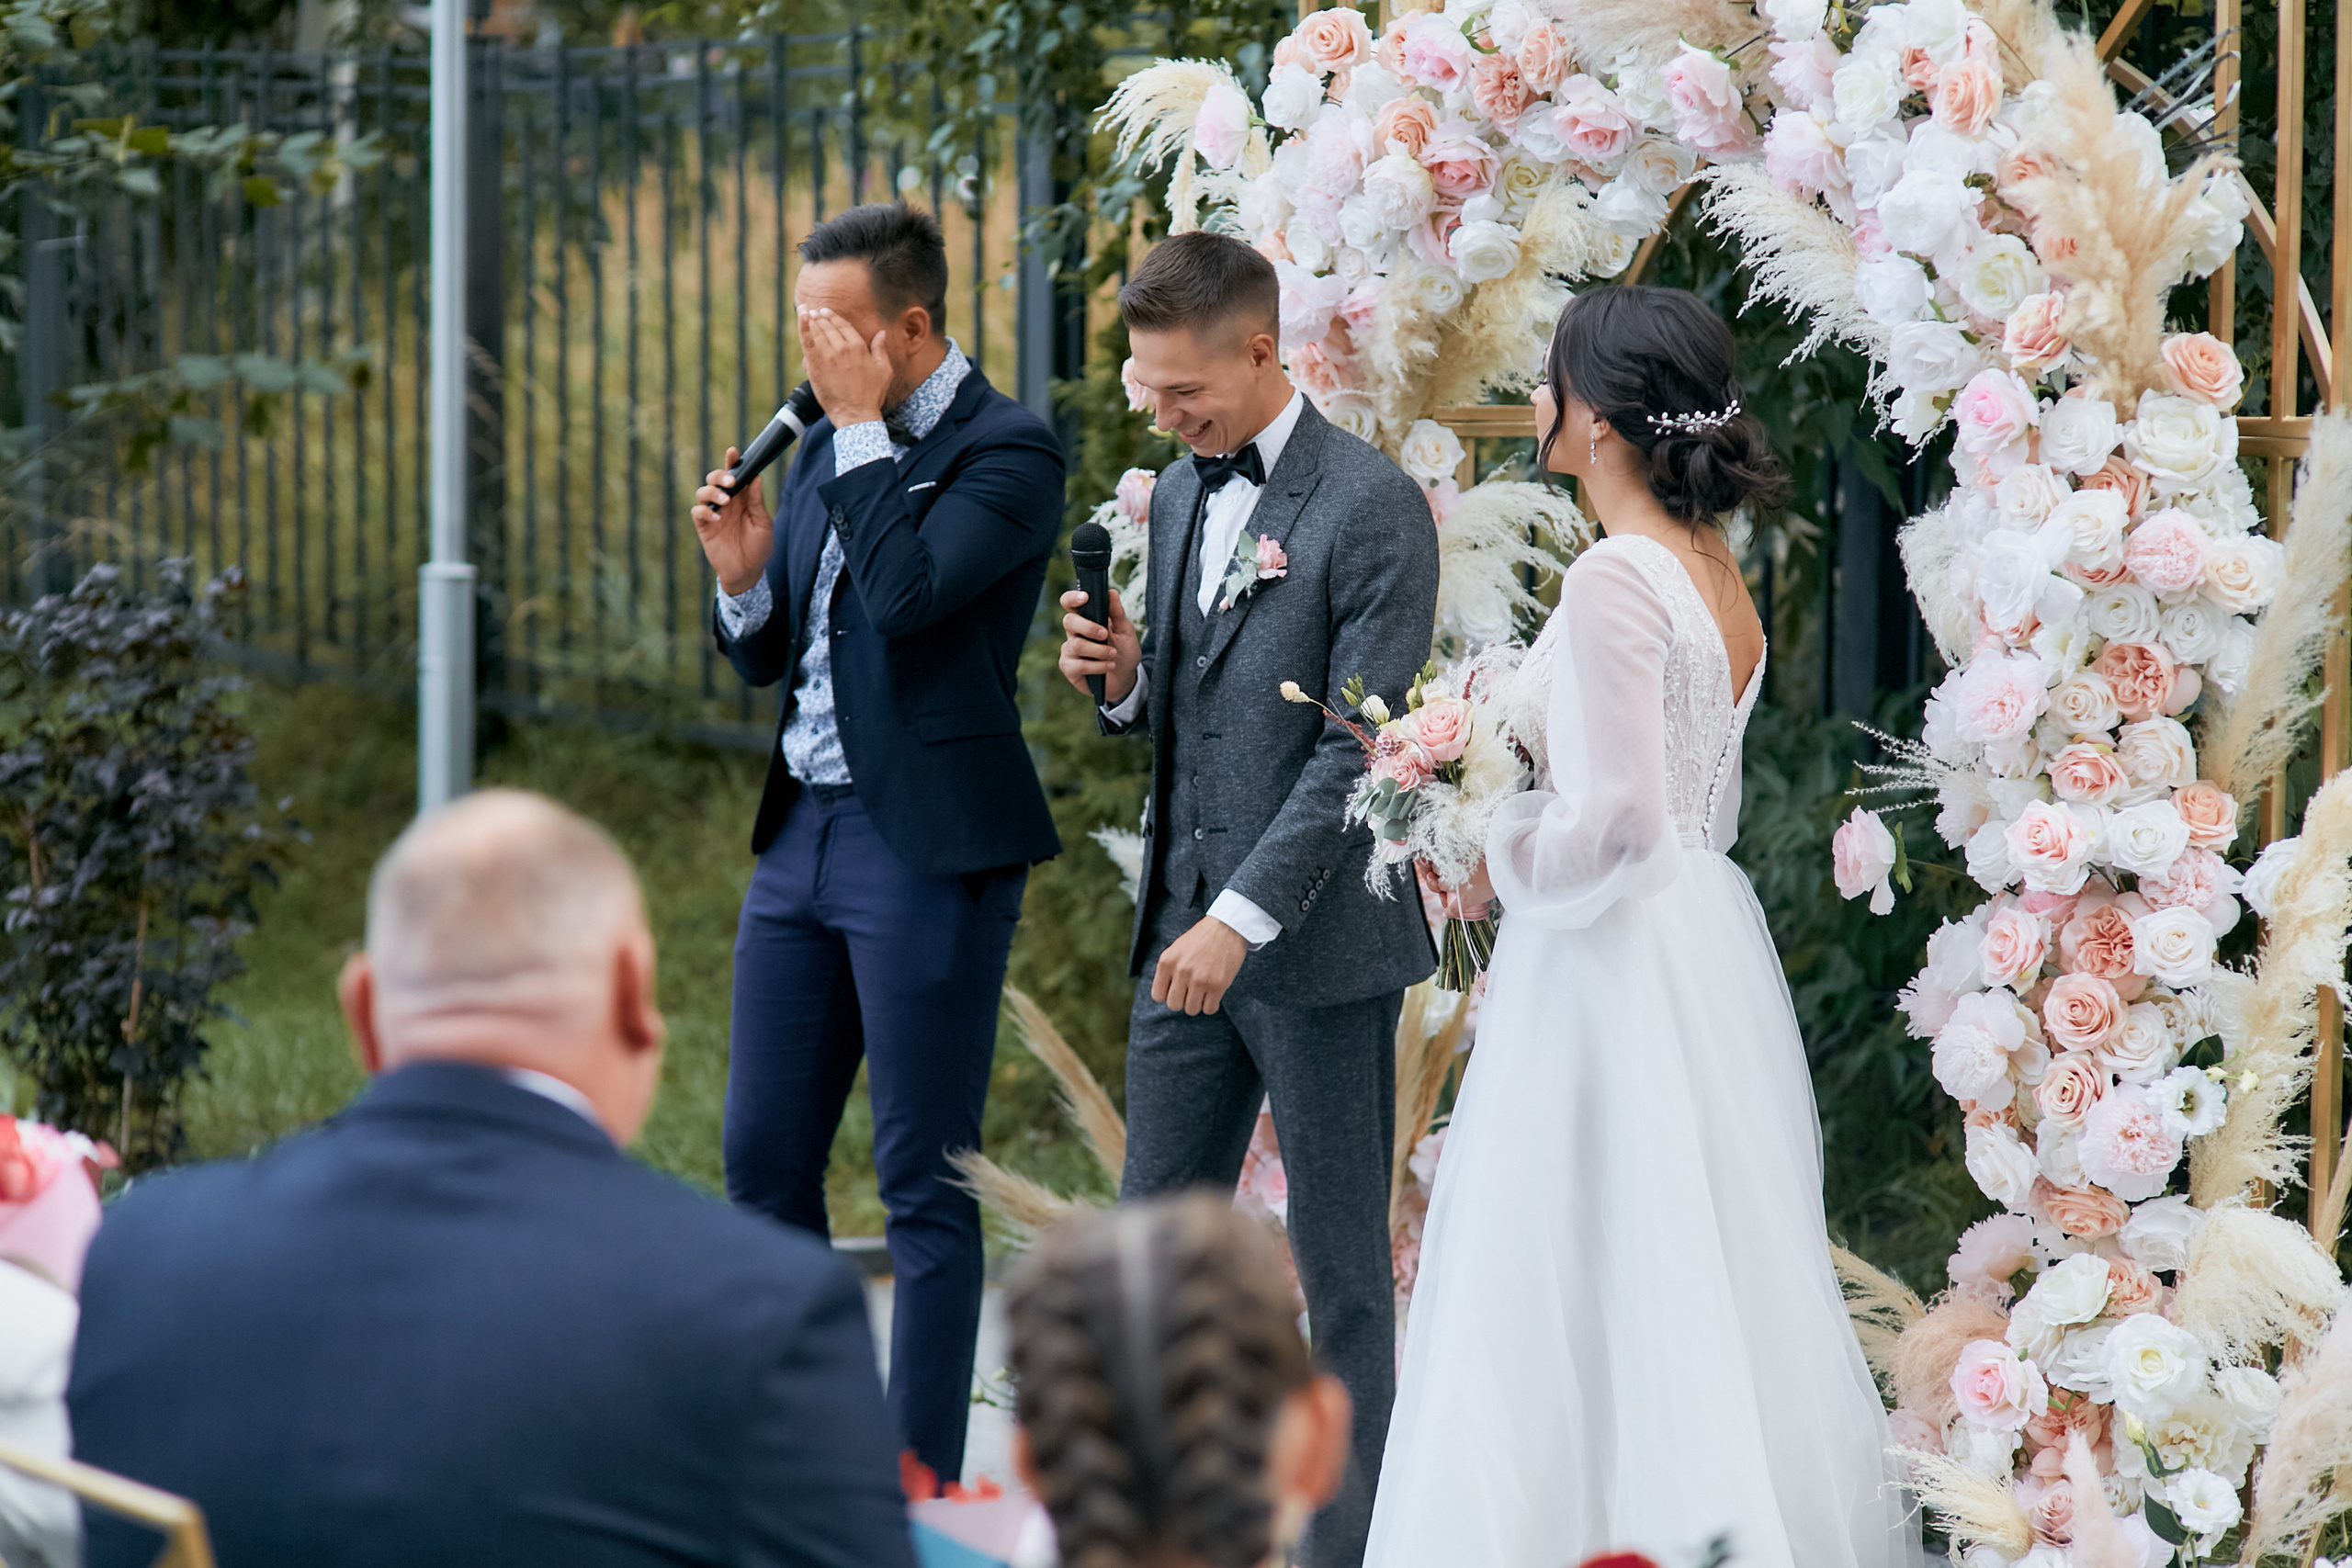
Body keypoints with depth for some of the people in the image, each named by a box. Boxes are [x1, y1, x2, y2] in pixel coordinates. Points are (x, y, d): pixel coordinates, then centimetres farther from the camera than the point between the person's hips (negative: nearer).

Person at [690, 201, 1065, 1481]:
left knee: (923, 1184, -3)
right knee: (763, 1158, 11)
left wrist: (864, 428, -16)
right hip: (802, 833, 8)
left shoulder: (1007, 449, -9)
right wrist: (741, 576, -1)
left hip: (929, 847, -8)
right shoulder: (827, 448, 13)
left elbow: (909, 590, -25)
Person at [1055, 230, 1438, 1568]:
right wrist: (1122, 678, -1)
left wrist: (1246, 915, -21)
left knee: (1341, 1261, 2)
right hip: (1191, 931, 7)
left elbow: (1362, 745, -17)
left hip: (1321, 942, -7)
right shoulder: (1179, 496, 13)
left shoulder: (1372, 506, -12)